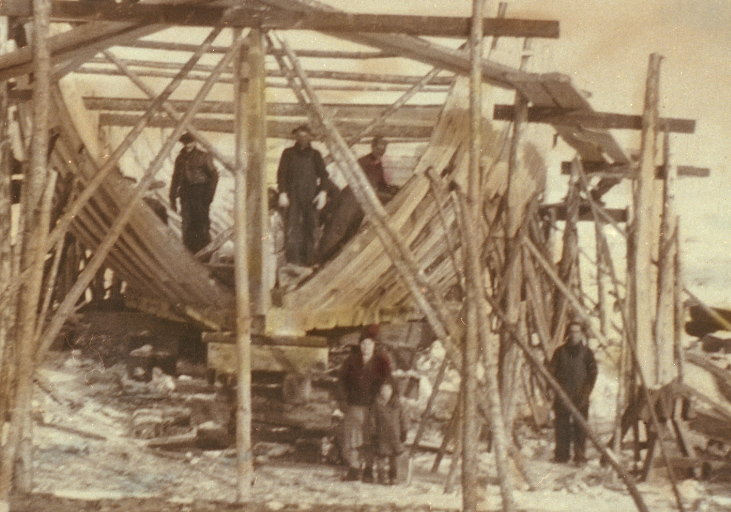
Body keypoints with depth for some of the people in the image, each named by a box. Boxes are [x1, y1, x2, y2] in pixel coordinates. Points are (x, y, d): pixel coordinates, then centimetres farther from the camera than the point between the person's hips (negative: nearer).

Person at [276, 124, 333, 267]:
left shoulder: (315, 155, 14)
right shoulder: (288, 153, 10)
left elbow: (323, 175, 11)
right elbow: (282, 174, 6)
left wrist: (323, 192, -5)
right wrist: (282, 193, -7)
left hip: (310, 196, 2)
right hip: (293, 196, -2)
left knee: (310, 227, -2)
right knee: (292, 227, -11)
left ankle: (307, 259, 3)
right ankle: (291, 259, -12)